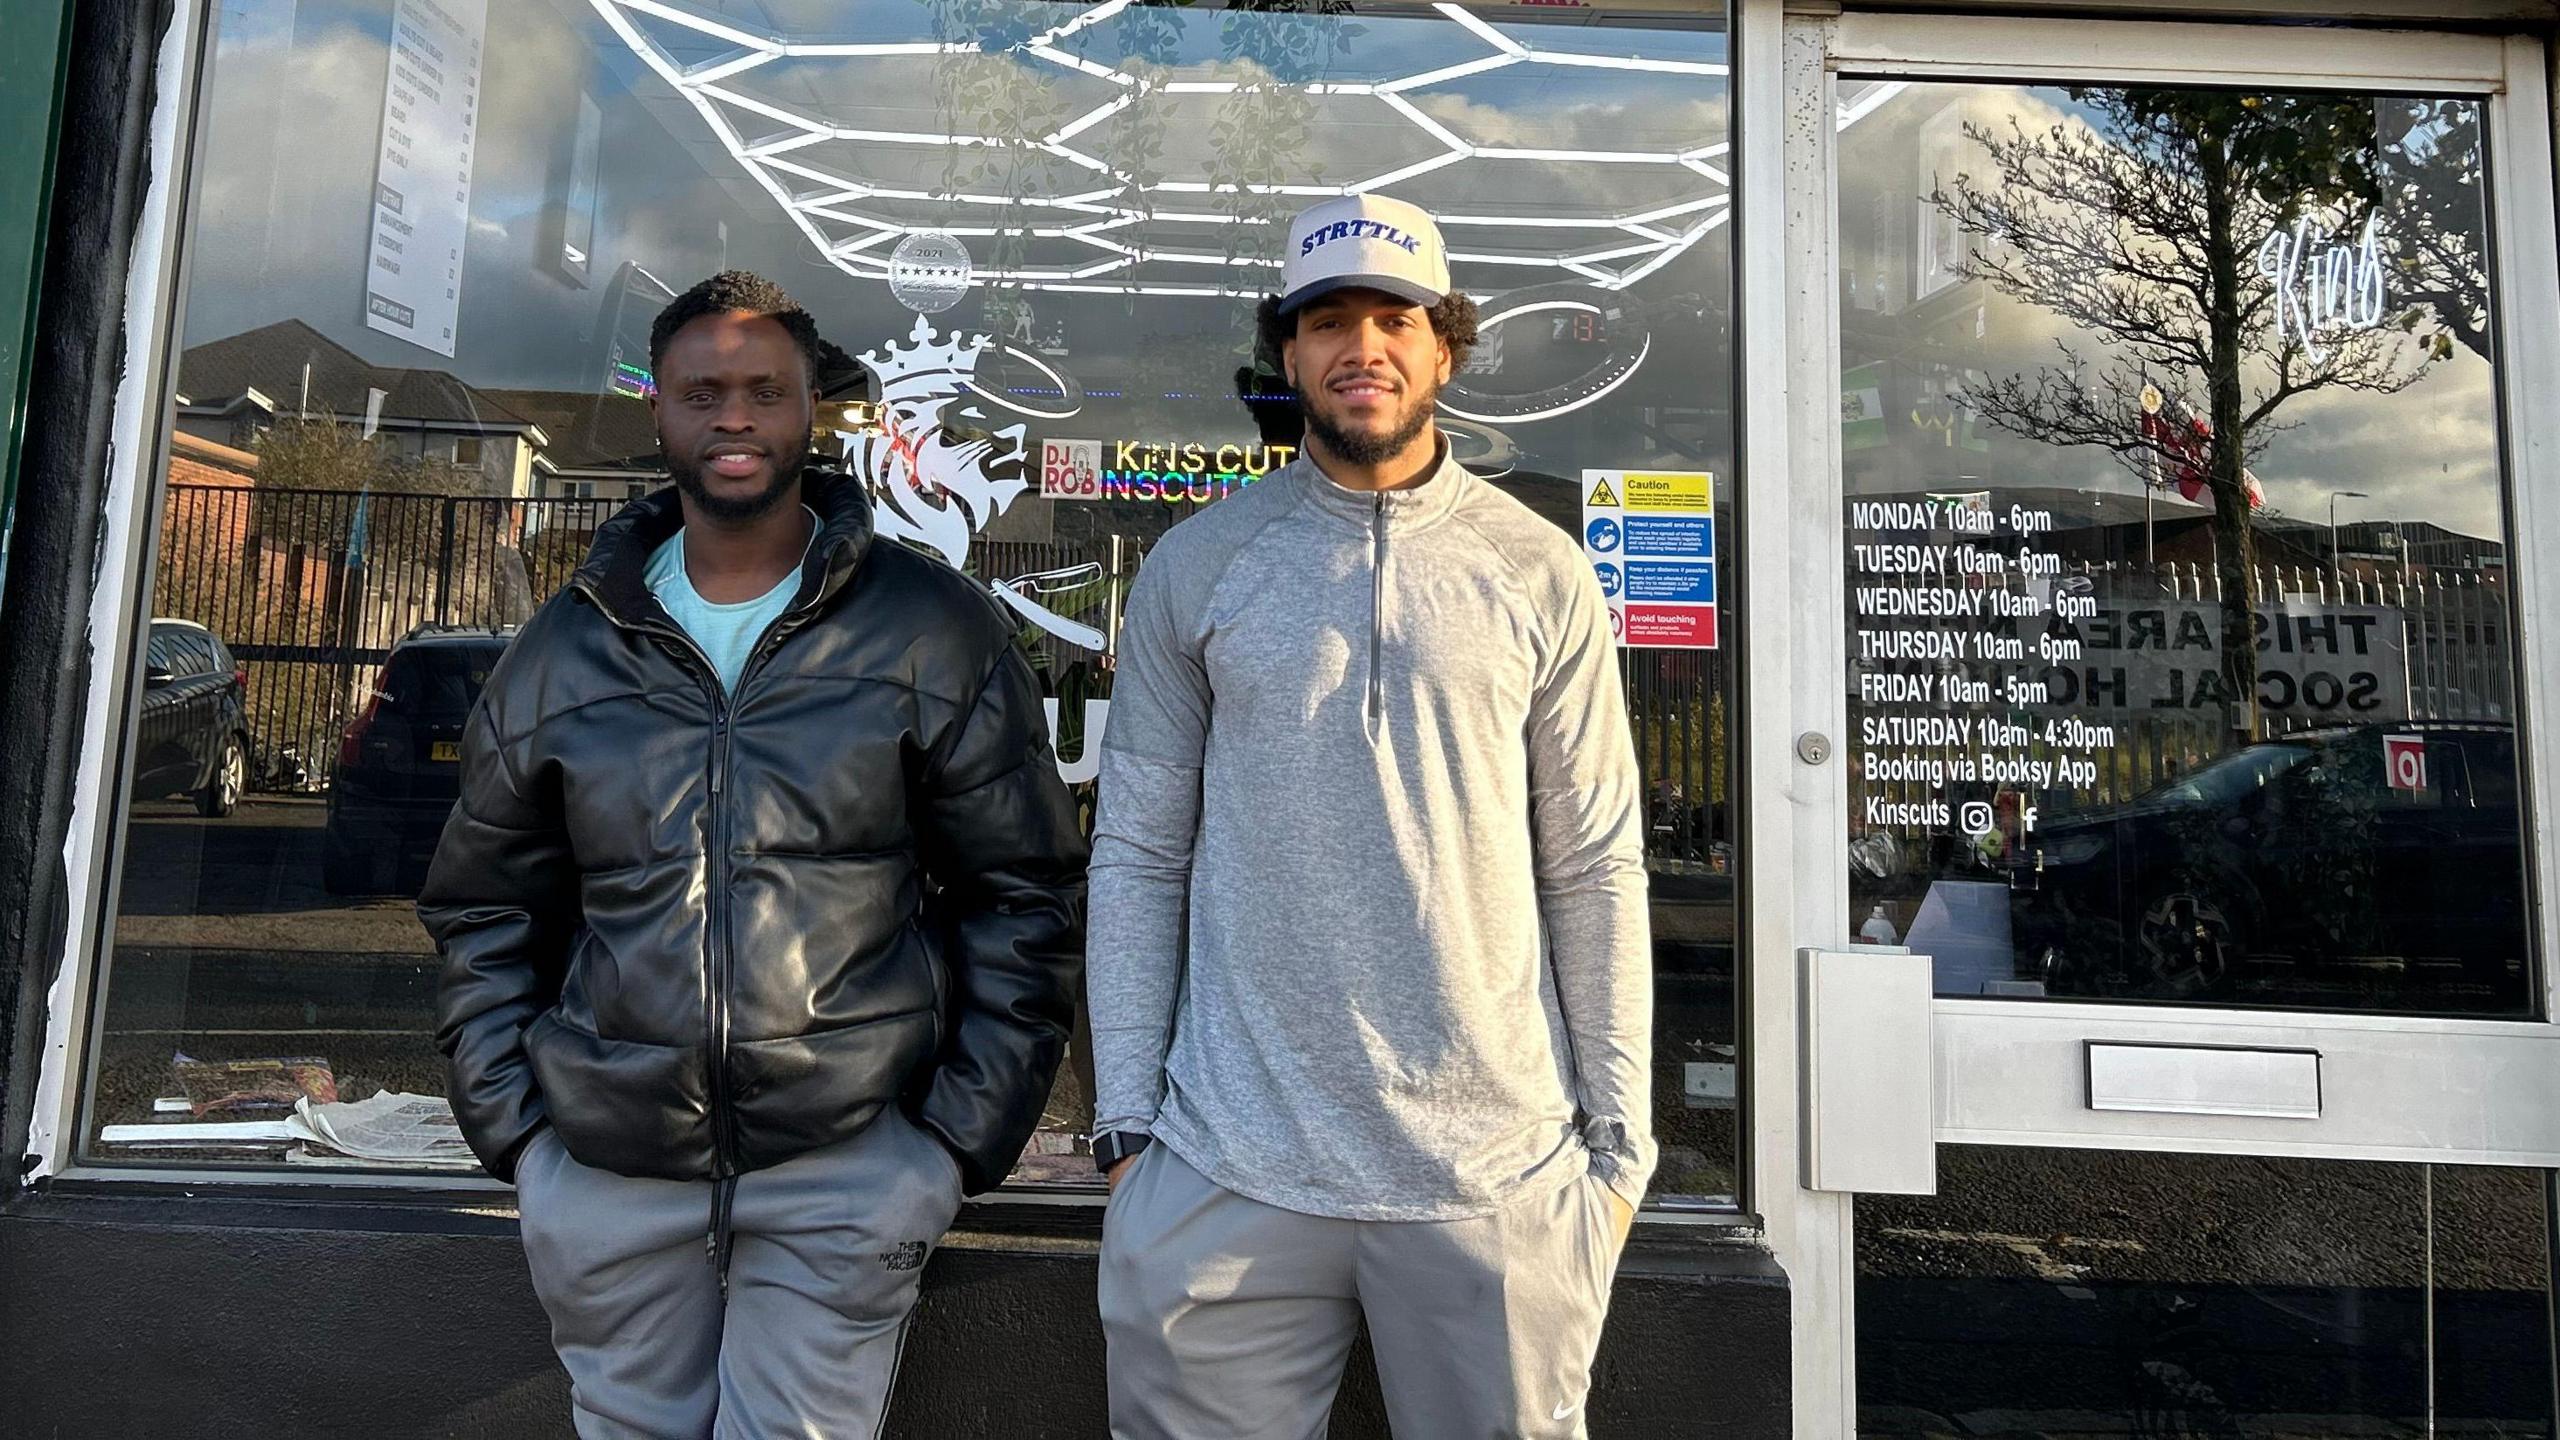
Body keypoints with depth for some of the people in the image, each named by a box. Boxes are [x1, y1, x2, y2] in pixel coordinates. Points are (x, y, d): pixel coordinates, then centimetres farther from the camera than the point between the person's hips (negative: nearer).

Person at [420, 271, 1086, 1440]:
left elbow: (1025, 894, -1)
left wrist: (965, 1134, -5)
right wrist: (510, 1123, 6)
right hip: (604, 1178, 4)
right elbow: (483, 911, 15)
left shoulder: (933, 628, -2)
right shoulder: (564, 646, 8)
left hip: (848, 1169, -3)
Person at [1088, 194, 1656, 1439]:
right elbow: (1137, 854, 3)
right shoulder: (1193, 569, 3)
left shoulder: (1539, 573, 3)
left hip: (1497, 1171, 1)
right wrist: (1125, 1118, -1)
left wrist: (1617, 1136, 1)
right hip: (1232, 1171, 0)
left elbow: (1597, 869, 4)